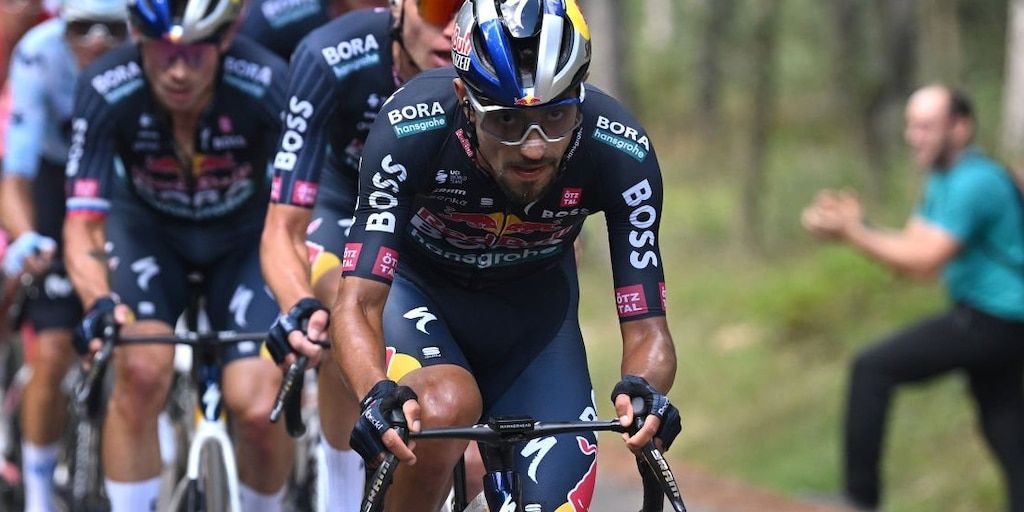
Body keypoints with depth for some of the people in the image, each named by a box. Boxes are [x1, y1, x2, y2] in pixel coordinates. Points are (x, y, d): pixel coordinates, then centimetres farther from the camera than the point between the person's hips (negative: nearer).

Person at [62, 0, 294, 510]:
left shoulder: (267, 85, -32)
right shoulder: (105, 91, -30)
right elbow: (83, 228, -30)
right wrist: (100, 303, -50)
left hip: (244, 237, 0)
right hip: (147, 229, 0)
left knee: (258, 409, -15)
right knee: (141, 373, -26)